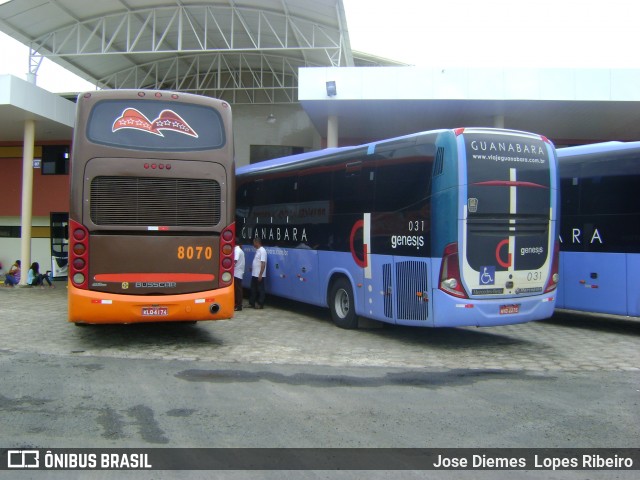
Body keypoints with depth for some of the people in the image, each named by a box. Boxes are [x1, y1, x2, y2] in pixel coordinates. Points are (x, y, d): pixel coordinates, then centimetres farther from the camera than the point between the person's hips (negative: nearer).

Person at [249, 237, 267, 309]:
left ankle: (260, 304, 8)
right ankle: (251, 303, 21)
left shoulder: (262, 251, -17)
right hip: (254, 274, 9)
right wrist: (252, 268, 19)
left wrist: (260, 274, -23)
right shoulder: (257, 250, 12)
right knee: (253, 289, 14)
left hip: (259, 275, -9)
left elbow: (263, 263, -21)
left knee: (260, 289, 0)